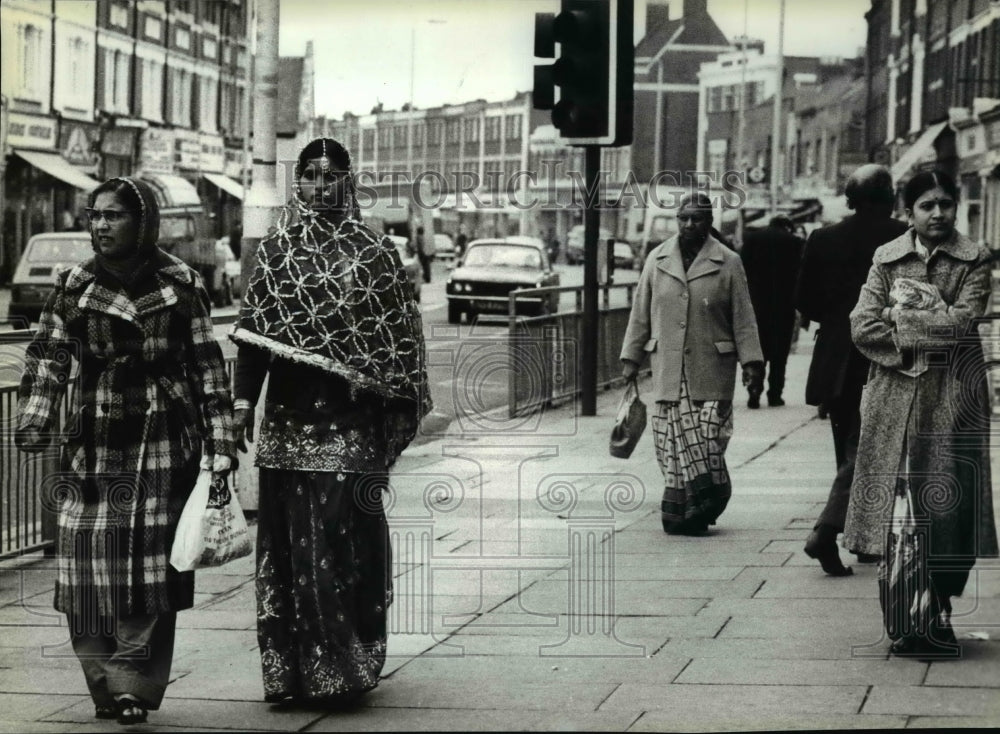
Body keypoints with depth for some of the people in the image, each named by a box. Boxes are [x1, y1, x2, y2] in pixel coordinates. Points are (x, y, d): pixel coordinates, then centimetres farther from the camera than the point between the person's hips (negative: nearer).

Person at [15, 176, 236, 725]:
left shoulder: (180, 284, 2)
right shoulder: (74, 286, 7)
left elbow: (208, 366, 3)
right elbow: (47, 356, 4)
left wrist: (220, 444, -1)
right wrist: (34, 420, -11)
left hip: (165, 443, -2)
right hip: (95, 443, 2)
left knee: (150, 563, -5)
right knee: (88, 560, -3)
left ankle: (134, 684, -1)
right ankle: (104, 683, 8)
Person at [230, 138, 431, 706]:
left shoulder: (375, 253, 3)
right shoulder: (276, 252, 10)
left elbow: (399, 337, 3)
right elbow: (253, 332, 8)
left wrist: (397, 409, -2)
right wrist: (244, 400, 0)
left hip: (351, 419, -2)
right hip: (289, 417, 3)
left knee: (346, 533, -7)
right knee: (289, 536, 2)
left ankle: (346, 666, 1)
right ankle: (289, 668, 9)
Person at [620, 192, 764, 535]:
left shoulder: (728, 263, 3)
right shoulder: (657, 260, 10)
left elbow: (743, 317, 3)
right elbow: (640, 313, 14)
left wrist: (751, 360, -2)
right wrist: (631, 358, 12)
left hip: (712, 371, -2)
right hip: (668, 369, 2)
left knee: (708, 437, -6)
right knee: (673, 440, -2)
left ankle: (704, 506, 4)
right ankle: (681, 513, 3)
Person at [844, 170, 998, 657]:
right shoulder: (886, 259, 9)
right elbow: (862, 327, 0)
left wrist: (903, 315, -6)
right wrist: (930, 328, -7)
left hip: (952, 398, -1)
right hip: (895, 393, 2)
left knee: (950, 507, -5)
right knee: (895, 507, -1)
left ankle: (939, 613, 1)